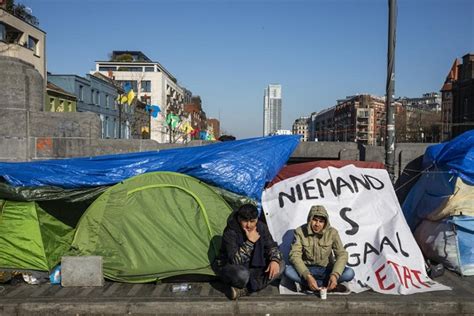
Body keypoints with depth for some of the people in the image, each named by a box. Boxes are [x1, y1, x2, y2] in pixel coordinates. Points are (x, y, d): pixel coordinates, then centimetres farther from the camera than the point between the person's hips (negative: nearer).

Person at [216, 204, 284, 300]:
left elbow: (271, 246, 0)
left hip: (254, 268, 7)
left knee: (280, 264, -16)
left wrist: (274, 260, -21)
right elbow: (235, 260, -30)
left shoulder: (261, 227, -8)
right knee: (242, 274, -42)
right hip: (230, 268, -7)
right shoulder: (230, 232, -24)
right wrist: (250, 242, -35)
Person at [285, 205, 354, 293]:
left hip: (326, 270, 1)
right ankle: (328, 286, -22)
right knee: (288, 271, -30)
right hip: (307, 269, 0)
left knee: (349, 273, -25)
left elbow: (342, 254, -13)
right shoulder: (300, 231, -11)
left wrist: (335, 275, -32)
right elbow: (295, 255, -19)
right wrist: (308, 276, -34)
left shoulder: (332, 232, -9)